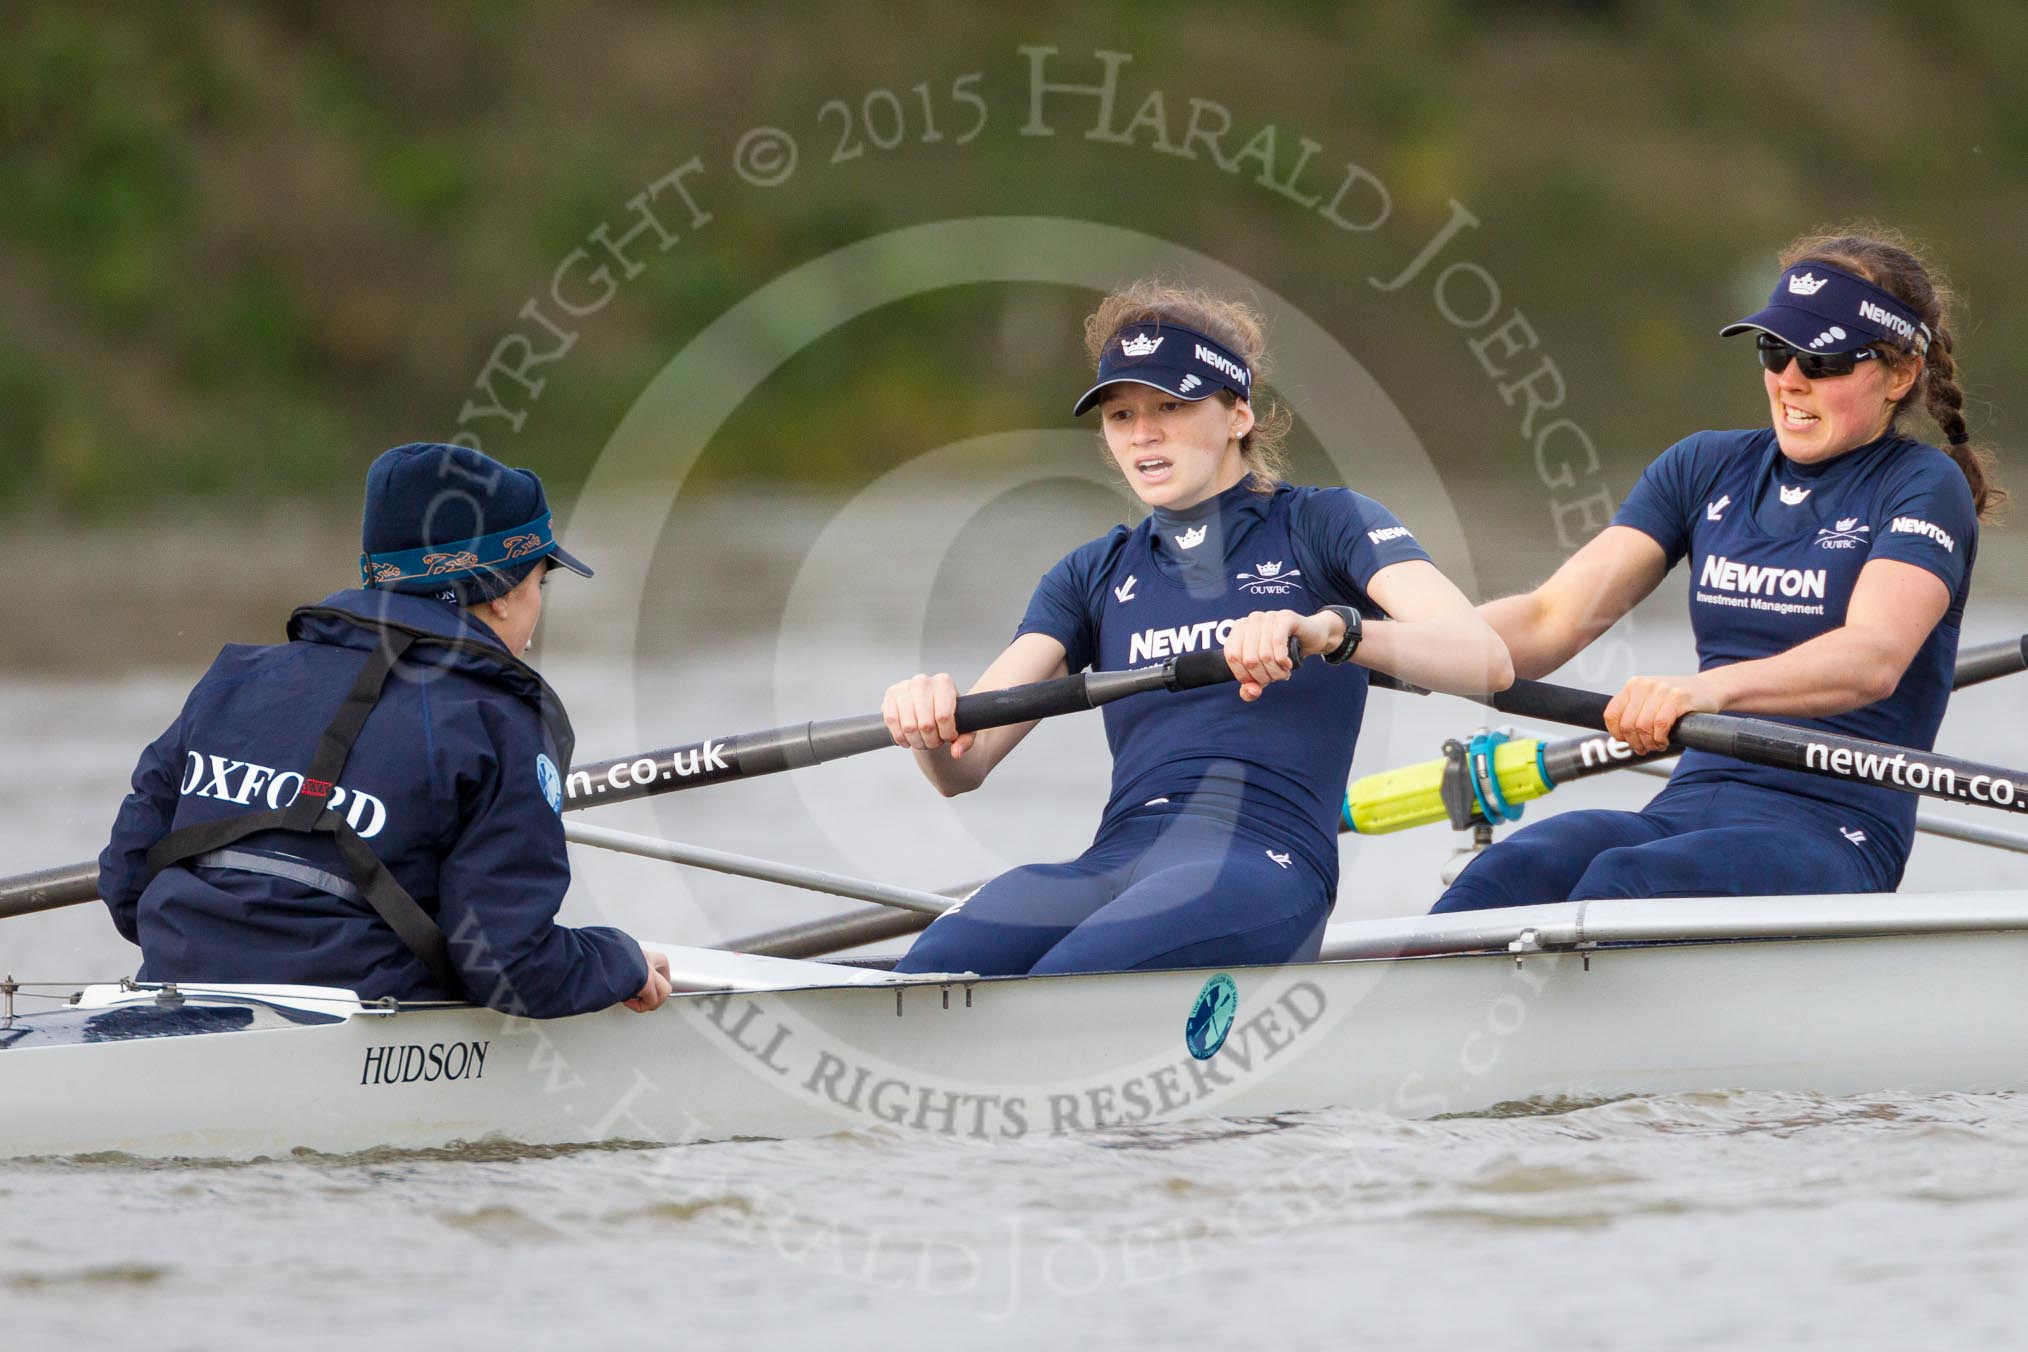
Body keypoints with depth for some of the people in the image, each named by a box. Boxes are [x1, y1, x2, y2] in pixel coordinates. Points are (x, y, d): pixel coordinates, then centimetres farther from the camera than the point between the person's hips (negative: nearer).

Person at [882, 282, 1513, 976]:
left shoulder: (1322, 524, 10)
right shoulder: (1097, 574, 23)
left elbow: (1486, 660, -8)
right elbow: (964, 767, 11)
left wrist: (1328, 630, -28)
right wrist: (933, 723, -16)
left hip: (1261, 865, -4)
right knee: (930, 971, -32)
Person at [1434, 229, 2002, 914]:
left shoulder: (1925, 487, 1)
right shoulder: (1706, 466, 17)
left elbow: (1874, 659, -19)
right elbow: (1554, 618, 7)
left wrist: (1710, 688, -39)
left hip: (1836, 838, -4)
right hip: (1687, 805, 4)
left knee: (1619, 882, -36)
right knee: (1511, 872, -30)